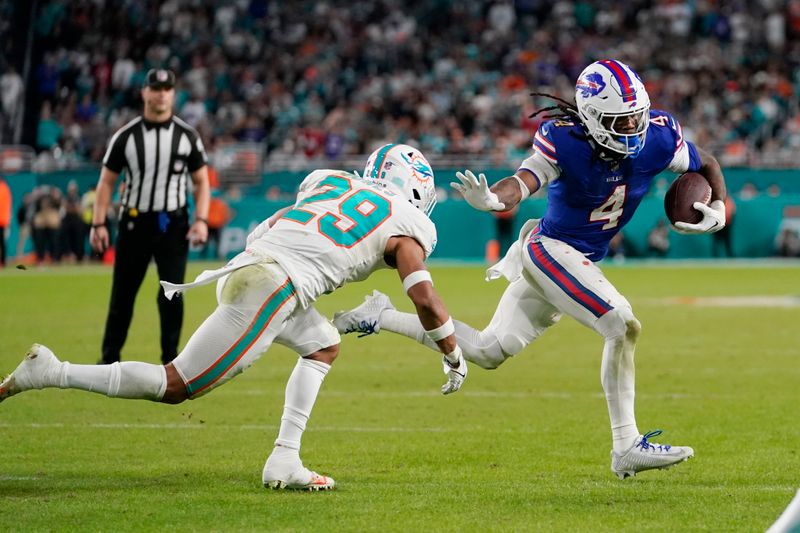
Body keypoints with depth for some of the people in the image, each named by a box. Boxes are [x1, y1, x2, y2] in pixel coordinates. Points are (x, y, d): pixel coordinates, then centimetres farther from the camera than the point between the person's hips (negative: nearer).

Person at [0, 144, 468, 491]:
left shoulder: (330, 181, 27)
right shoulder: (406, 225, 9)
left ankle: (285, 461, 12)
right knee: (176, 387, -2)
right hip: (269, 288, -8)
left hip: (242, 269, 8)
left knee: (324, 345, 24)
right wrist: (455, 358, 19)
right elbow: (427, 302, 5)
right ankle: (52, 373, -8)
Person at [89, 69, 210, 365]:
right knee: (122, 294, 5)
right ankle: (109, 359, 15)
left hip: (173, 225, 0)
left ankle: (170, 361, 3)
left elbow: (201, 182, 6)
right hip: (134, 223, 0)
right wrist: (98, 224, -5)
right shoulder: (126, 136, 0)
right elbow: (107, 182, 3)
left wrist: (201, 220, -8)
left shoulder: (187, 136, 2)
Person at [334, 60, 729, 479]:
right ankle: (626, 448, -13)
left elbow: (706, 164, 8)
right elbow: (522, 182, -36)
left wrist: (718, 208, -10)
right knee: (624, 328, -21)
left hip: (582, 259, 7)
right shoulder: (565, 142, -23)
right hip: (552, 250, -7)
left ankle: (381, 317, 27)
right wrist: (491, 200, -57)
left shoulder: (658, 137, -9)